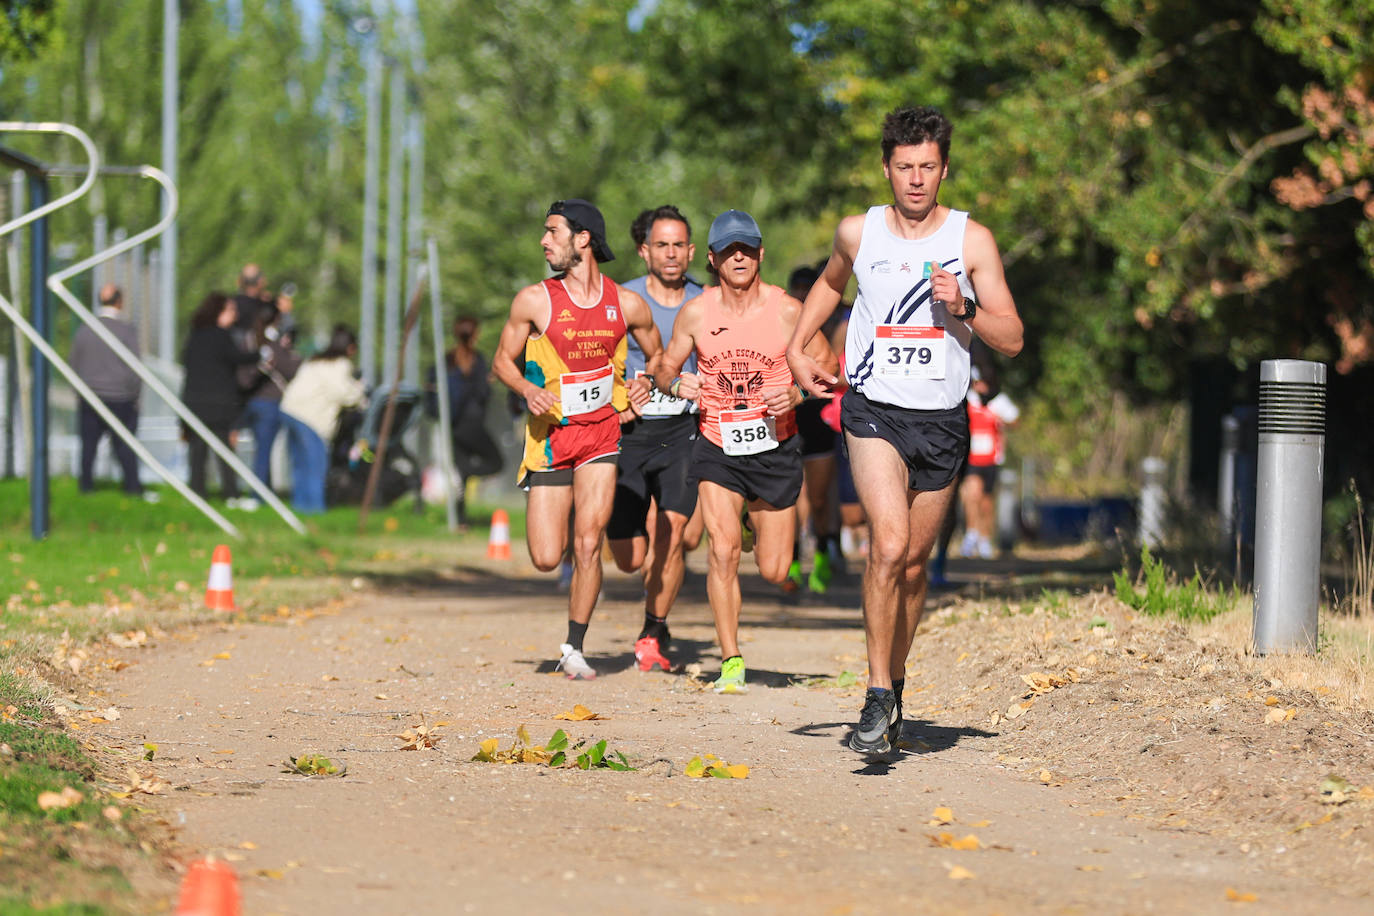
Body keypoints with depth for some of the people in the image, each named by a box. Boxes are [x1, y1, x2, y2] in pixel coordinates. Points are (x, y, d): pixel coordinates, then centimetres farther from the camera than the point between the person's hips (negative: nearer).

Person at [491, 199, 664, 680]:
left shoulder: (626, 304, 0)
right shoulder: (534, 301, -5)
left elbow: (657, 353, 16)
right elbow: (503, 359, 5)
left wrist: (646, 381, -5)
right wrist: (528, 390, -14)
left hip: (601, 432, 0)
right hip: (549, 436, 0)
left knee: (588, 544, -12)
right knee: (546, 558, -3)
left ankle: (574, 647, 4)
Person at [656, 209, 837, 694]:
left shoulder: (787, 310, -8)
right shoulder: (696, 314, -4)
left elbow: (827, 366, 0)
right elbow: (666, 368, 8)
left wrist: (796, 394, -19)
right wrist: (677, 385, -15)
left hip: (775, 448, 0)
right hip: (717, 448, 0)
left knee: (774, 571, 5)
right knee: (723, 552, -18)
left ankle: (763, 522, 43)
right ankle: (731, 662, -6)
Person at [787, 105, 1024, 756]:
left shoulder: (972, 241, -1)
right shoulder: (858, 232, 3)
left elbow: (1012, 340, -1)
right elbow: (830, 283, 27)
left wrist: (963, 309, -17)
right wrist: (797, 346, 18)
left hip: (941, 419, 1)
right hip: (874, 410, -1)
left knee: (913, 564, 10)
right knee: (889, 546, -21)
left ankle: (893, 687, 29)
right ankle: (878, 699, -17)